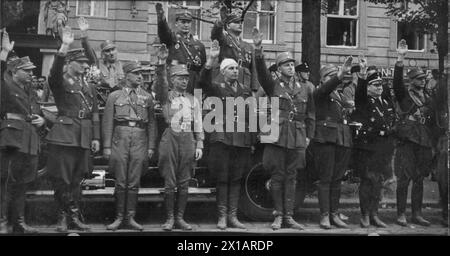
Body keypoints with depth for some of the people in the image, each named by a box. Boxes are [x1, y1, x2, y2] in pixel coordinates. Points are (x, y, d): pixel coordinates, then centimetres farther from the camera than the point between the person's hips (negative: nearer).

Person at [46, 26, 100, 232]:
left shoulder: (89, 88, 18)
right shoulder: (60, 82, 1)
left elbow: (95, 114, 17)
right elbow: (55, 71, -23)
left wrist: (96, 137, 8)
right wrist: (64, 47, -35)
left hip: (84, 138, 5)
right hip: (64, 136, -5)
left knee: (76, 179, 10)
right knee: (61, 179, -1)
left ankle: (74, 216, 17)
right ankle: (63, 217, 9)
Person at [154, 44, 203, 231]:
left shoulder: (193, 100, 16)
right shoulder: (166, 96, 8)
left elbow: (198, 124, 13)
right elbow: (160, 84, -13)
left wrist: (199, 145, 5)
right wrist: (161, 64, -28)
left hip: (188, 139, 2)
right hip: (170, 137, -2)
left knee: (184, 182, 4)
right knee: (169, 182, -2)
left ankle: (180, 218, 12)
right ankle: (169, 218, 8)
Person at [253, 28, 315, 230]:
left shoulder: (305, 90, 14)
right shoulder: (273, 86, 5)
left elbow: (310, 116, 16)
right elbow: (261, 70, -11)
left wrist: (308, 137, 6)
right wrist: (258, 49, -26)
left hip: (297, 139, 2)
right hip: (277, 137, -2)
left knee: (291, 177, 5)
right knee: (277, 177, 1)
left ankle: (289, 216, 11)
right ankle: (278, 216, 11)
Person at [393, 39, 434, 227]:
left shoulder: (427, 99, 19)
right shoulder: (403, 93, 3)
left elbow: (431, 121, 19)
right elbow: (397, 80, -15)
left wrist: (433, 141, 9)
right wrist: (400, 58, -26)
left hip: (424, 142, 5)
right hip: (407, 140, -5)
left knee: (419, 179, 8)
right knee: (404, 178, -6)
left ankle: (417, 214, 15)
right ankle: (401, 214, 1)